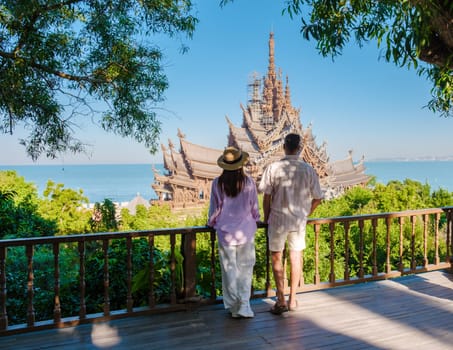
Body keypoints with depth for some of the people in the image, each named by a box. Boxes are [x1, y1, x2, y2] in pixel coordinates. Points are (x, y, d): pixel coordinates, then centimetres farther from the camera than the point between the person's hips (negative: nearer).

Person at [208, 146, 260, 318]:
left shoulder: (217, 183, -7)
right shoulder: (248, 182, -7)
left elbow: (214, 208, 0)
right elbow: (254, 207, 2)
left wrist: (211, 223, 19)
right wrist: (255, 220, 22)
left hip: (225, 232, 0)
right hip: (246, 231, 0)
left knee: (229, 269, 10)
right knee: (245, 268, 10)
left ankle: (234, 307, 18)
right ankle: (244, 306, 10)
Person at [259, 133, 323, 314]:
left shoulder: (273, 168, -10)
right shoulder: (308, 169, -4)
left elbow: (266, 197, -8)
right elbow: (317, 198, 0)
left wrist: (266, 218, 5)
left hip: (277, 219, -2)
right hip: (299, 221, 2)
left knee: (276, 258, 11)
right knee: (296, 257, 15)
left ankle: (281, 301, 13)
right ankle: (292, 300, 25)